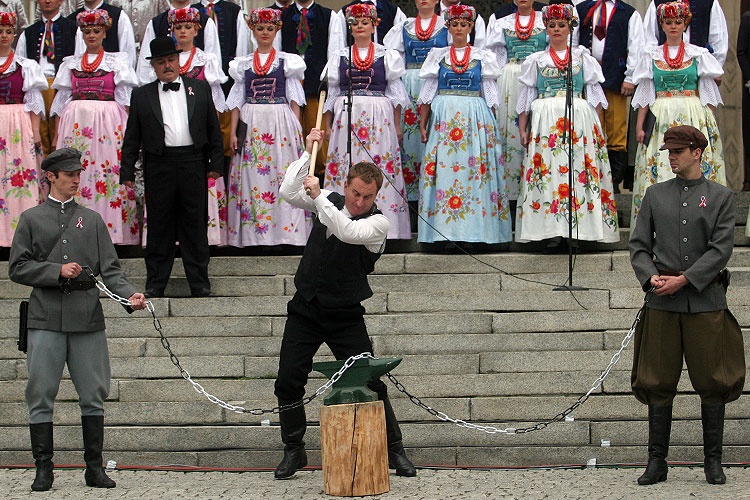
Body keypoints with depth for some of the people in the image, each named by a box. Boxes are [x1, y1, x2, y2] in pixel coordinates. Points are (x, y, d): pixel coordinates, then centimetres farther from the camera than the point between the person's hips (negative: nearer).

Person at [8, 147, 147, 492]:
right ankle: (43, 468, 6)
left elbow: (109, 268, 7)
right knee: (41, 395, -1)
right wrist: (57, 270, -9)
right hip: (46, 319, -2)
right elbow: (17, 268, 3)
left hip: (88, 320, 2)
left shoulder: (92, 220, 14)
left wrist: (129, 296, -10)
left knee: (93, 395, 4)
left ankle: (94, 467, 12)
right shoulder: (31, 219, 9)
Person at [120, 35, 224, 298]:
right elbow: (132, 138, 8)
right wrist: (127, 172, 1)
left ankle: (199, 281, 11)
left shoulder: (200, 89, 10)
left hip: (193, 164, 0)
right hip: (159, 165, 0)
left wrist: (216, 163, 5)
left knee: (195, 224, 4)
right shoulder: (142, 95, 8)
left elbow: (213, 129, 11)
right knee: (159, 225, 3)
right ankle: (155, 283, 11)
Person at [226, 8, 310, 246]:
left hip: (281, 122, -2)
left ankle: (286, 227, -5)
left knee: (283, 175, -7)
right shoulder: (243, 64, 13)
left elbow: (294, 99, 6)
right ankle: (252, 230, 0)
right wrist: (233, 131, 3)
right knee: (251, 174, -2)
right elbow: (237, 99, 12)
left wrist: (297, 129, -3)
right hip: (251, 125, 2)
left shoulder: (287, 61, 8)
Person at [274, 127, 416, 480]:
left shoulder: (378, 223, -11)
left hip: (346, 317, -3)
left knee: (370, 383, -6)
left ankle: (394, 450, 10)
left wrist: (318, 196, -27)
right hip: (305, 310, 3)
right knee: (287, 383, -2)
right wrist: (307, 153, -10)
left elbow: (347, 232, -29)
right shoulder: (330, 201, 4)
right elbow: (288, 193, -5)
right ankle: (293, 451, 14)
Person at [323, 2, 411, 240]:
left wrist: (397, 125, 3)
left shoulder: (387, 56, 9)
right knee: (346, 170, -4)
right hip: (346, 118, 2)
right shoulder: (340, 57, 13)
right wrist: (327, 126, 10)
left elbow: (395, 92, 9)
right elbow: (332, 93, 15)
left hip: (379, 119, -1)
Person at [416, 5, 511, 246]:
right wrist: (422, 124, 3)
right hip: (443, 117, 1)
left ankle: (475, 230, -4)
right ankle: (443, 229, -4)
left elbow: (489, 93, 10)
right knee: (443, 169, -6)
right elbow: (428, 91, 10)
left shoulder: (483, 57, 11)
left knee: (475, 171, -6)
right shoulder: (437, 55, 12)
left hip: (476, 118, 0)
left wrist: (491, 124, 2)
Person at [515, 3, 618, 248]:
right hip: (545, 121, 0)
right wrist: (522, 129, 5)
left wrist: (595, 124, 0)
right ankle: (553, 232, -11)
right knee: (548, 170, -9)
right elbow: (526, 98, 14)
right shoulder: (536, 60, 14)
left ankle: (580, 229, -7)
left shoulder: (583, 58, 14)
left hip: (579, 119, 0)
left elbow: (594, 94, 12)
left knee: (579, 169, -9)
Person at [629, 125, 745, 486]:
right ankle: (657, 462, 9)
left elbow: (721, 249, -5)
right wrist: (651, 277, -9)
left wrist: (684, 279, -13)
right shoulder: (655, 195, 12)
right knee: (658, 383, 3)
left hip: (706, 301, -2)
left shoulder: (721, 197, 4)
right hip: (663, 303, 2)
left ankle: (713, 462, 12)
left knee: (712, 384, 2)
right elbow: (638, 244, 9)